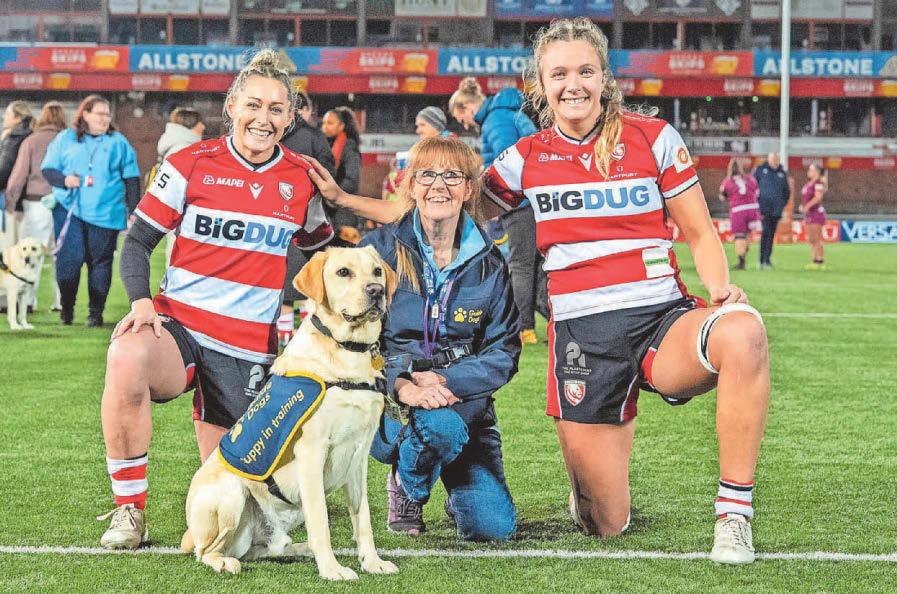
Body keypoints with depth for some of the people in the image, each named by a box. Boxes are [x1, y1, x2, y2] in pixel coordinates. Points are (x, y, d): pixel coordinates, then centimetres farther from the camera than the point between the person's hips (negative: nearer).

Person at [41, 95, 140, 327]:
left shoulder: (118, 143, 9)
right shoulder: (65, 139, 9)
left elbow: (131, 179, 9)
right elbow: (47, 168, 9)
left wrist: (133, 212, 2)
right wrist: (64, 180, -12)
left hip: (105, 213, 1)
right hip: (69, 210, -1)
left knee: (100, 262, 2)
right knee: (69, 259, -8)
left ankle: (96, 312, 11)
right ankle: (66, 308, 8)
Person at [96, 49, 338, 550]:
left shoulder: (303, 179, 5)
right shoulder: (191, 164, 0)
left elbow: (324, 250, 19)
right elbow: (138, 241, 2)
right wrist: (141, 301, -15)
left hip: (249, 348, 2)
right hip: (179, 325, -2)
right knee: (126, 359, -38)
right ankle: (130, 509, -22)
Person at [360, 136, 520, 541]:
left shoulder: (488, 264, 3)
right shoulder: (380, 249, -3)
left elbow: (503, 353, 0)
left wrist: (443, 380, -18)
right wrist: (402, 386, -25)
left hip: (464, 398, 2)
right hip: (385, 400, -2)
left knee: (493, 528, -14)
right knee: (439, 425, -38)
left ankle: (459, 488, 24)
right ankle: (406, 487, -2)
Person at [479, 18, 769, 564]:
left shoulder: (653, 138, 3)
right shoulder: (525, 159, 7)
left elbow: (700, 234, 7)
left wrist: (722, 289, -12)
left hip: (662, 318, -1)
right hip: (581, 332, 1)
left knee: (743, 332, -39)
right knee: (606, 527, 0)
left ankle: (733, 513, -28)